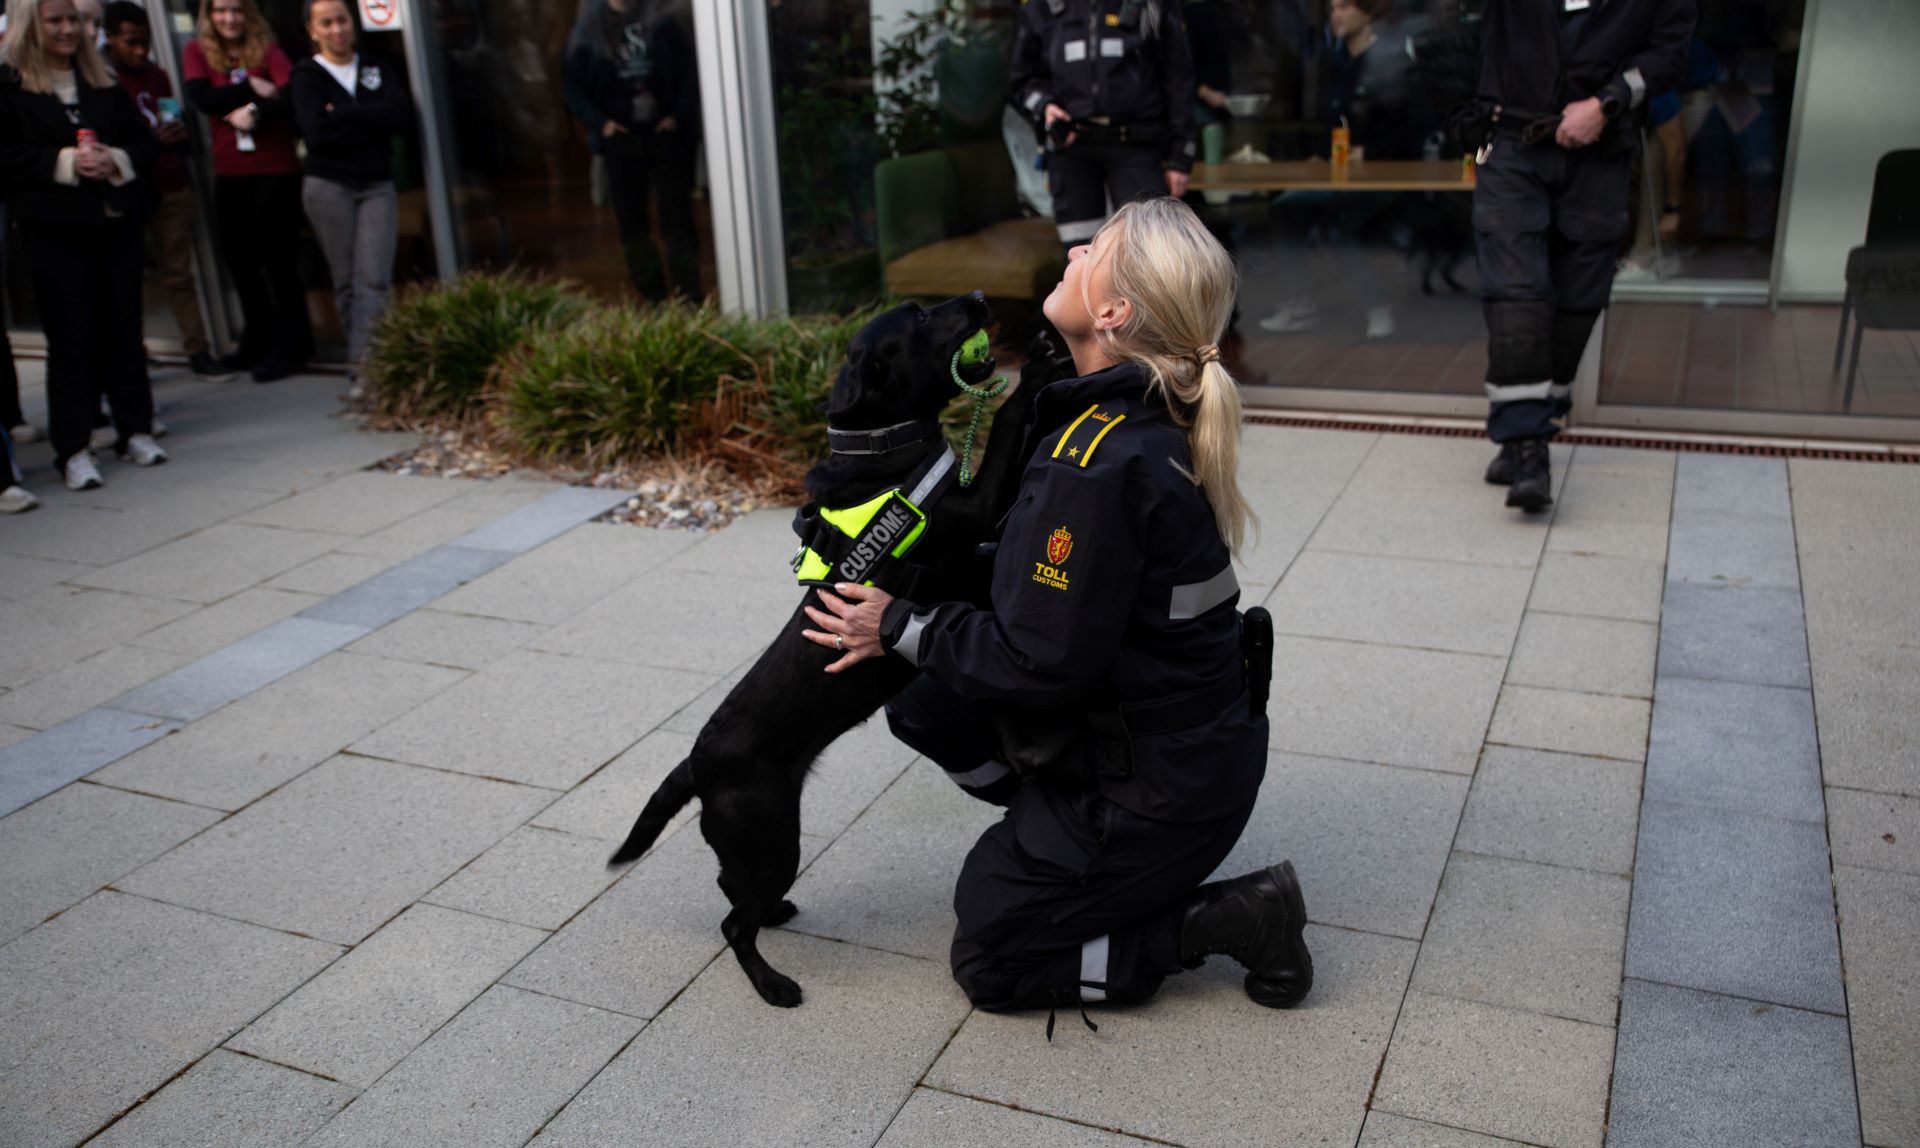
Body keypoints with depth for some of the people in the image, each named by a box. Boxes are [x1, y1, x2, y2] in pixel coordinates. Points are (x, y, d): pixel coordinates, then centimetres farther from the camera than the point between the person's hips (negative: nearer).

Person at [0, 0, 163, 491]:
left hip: (116, 222, 4)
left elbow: (144, 142, 11)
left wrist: (117, 160, -8)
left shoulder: (104, 82, 12)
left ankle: (135, 429, 18)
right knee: (70, 336, -2)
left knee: (124, 327, 8)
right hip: (54, 231, -4)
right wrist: (64, 162, -17)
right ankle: (73, 448, 2)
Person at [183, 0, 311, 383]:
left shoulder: (267, 49, -1)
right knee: (238, 258, 11)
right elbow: (201, 98, -8)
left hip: (274, 168, -4)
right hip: (228, 171, 4)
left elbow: (292, 95, -16)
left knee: (276, 256, -4)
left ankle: (291, 346, 5)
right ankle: (258, 342, 25)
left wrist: (254, 113, -22)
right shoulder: (197, 51, 7)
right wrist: (252, 89, -12)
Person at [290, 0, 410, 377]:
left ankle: (362, 367, -15)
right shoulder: (306, 76, 3)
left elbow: (403, 113, -6)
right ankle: (364, 364, 8)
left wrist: (341, 113, -9)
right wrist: (371, 123, -9)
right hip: (328, 186, -1)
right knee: (347, 281, 1)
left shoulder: (377, 68, 11)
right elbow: (316, 133, -12)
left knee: (375, 279, -12)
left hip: (377, 186, 1)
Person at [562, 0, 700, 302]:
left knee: (677, 217, -2)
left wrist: (680, 114, -8)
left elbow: (690, 64, 1)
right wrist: (599, 122, -5)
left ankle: (689, 297, 2)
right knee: (631, 221, 4)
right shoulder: (590, 26, 5)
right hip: (620, 139, 2)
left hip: (665, 133, -2)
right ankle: (652, 297, 14)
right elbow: (571, 82, 6)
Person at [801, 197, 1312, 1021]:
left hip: (1156, 783, -9)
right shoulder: (1145, 420, 1)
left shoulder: (1100, 463, -29)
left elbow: (1044, 661, -25)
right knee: (923, 708, 14)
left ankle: (1234, 920, 2)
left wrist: (901, 627, -13)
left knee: (990, 961, 7)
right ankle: (1091, 861, 16)